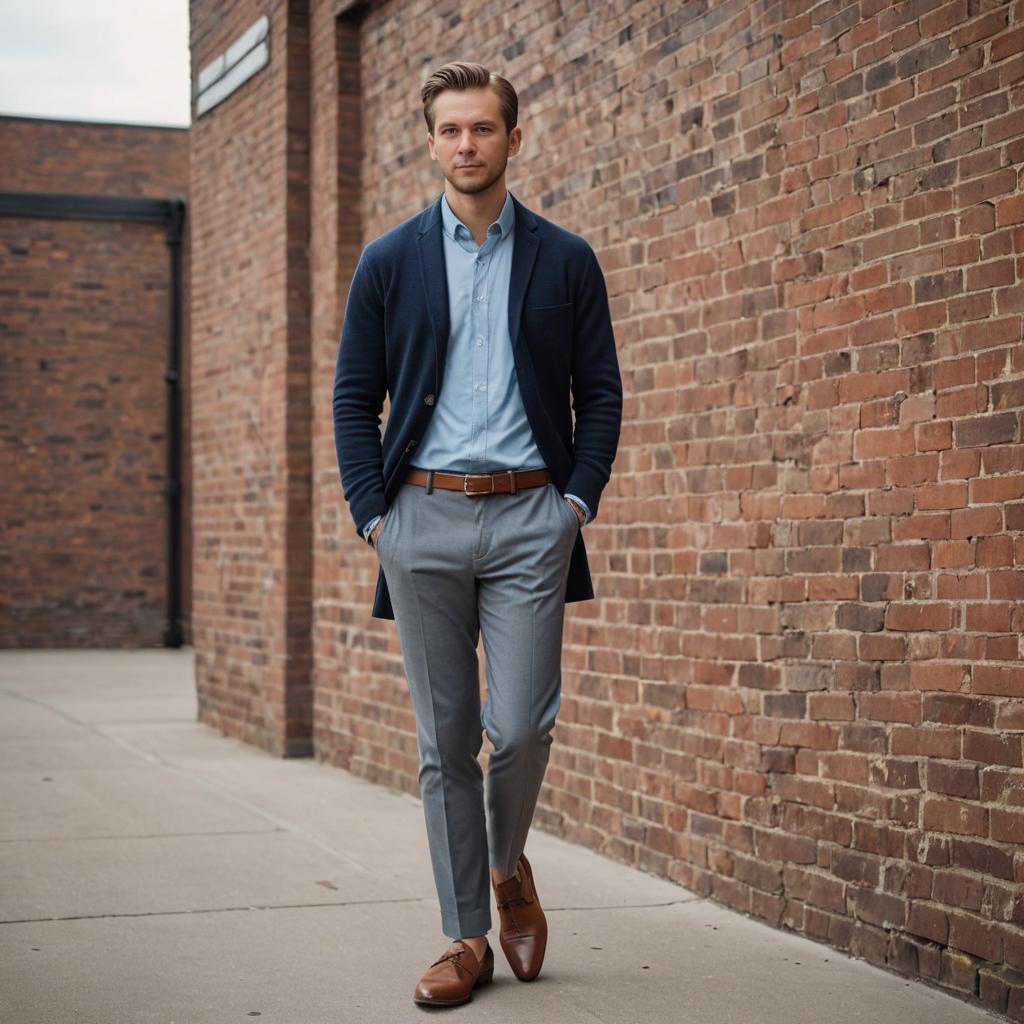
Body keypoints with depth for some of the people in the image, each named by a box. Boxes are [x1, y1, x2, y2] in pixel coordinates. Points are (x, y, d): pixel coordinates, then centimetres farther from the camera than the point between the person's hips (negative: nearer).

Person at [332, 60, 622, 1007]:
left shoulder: (567, 261, 8)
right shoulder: (388, 263, 8)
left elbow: (600, 392, 9)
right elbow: (354, 397, 8)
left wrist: (579, 501, -3)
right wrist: (372, 513, -1)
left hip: (528, 514, -1)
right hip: (423, 514, 1)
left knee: (522, 724, -9)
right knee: (444, 740, 4)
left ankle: (508, 865, 22)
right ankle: (467, 937, 14)